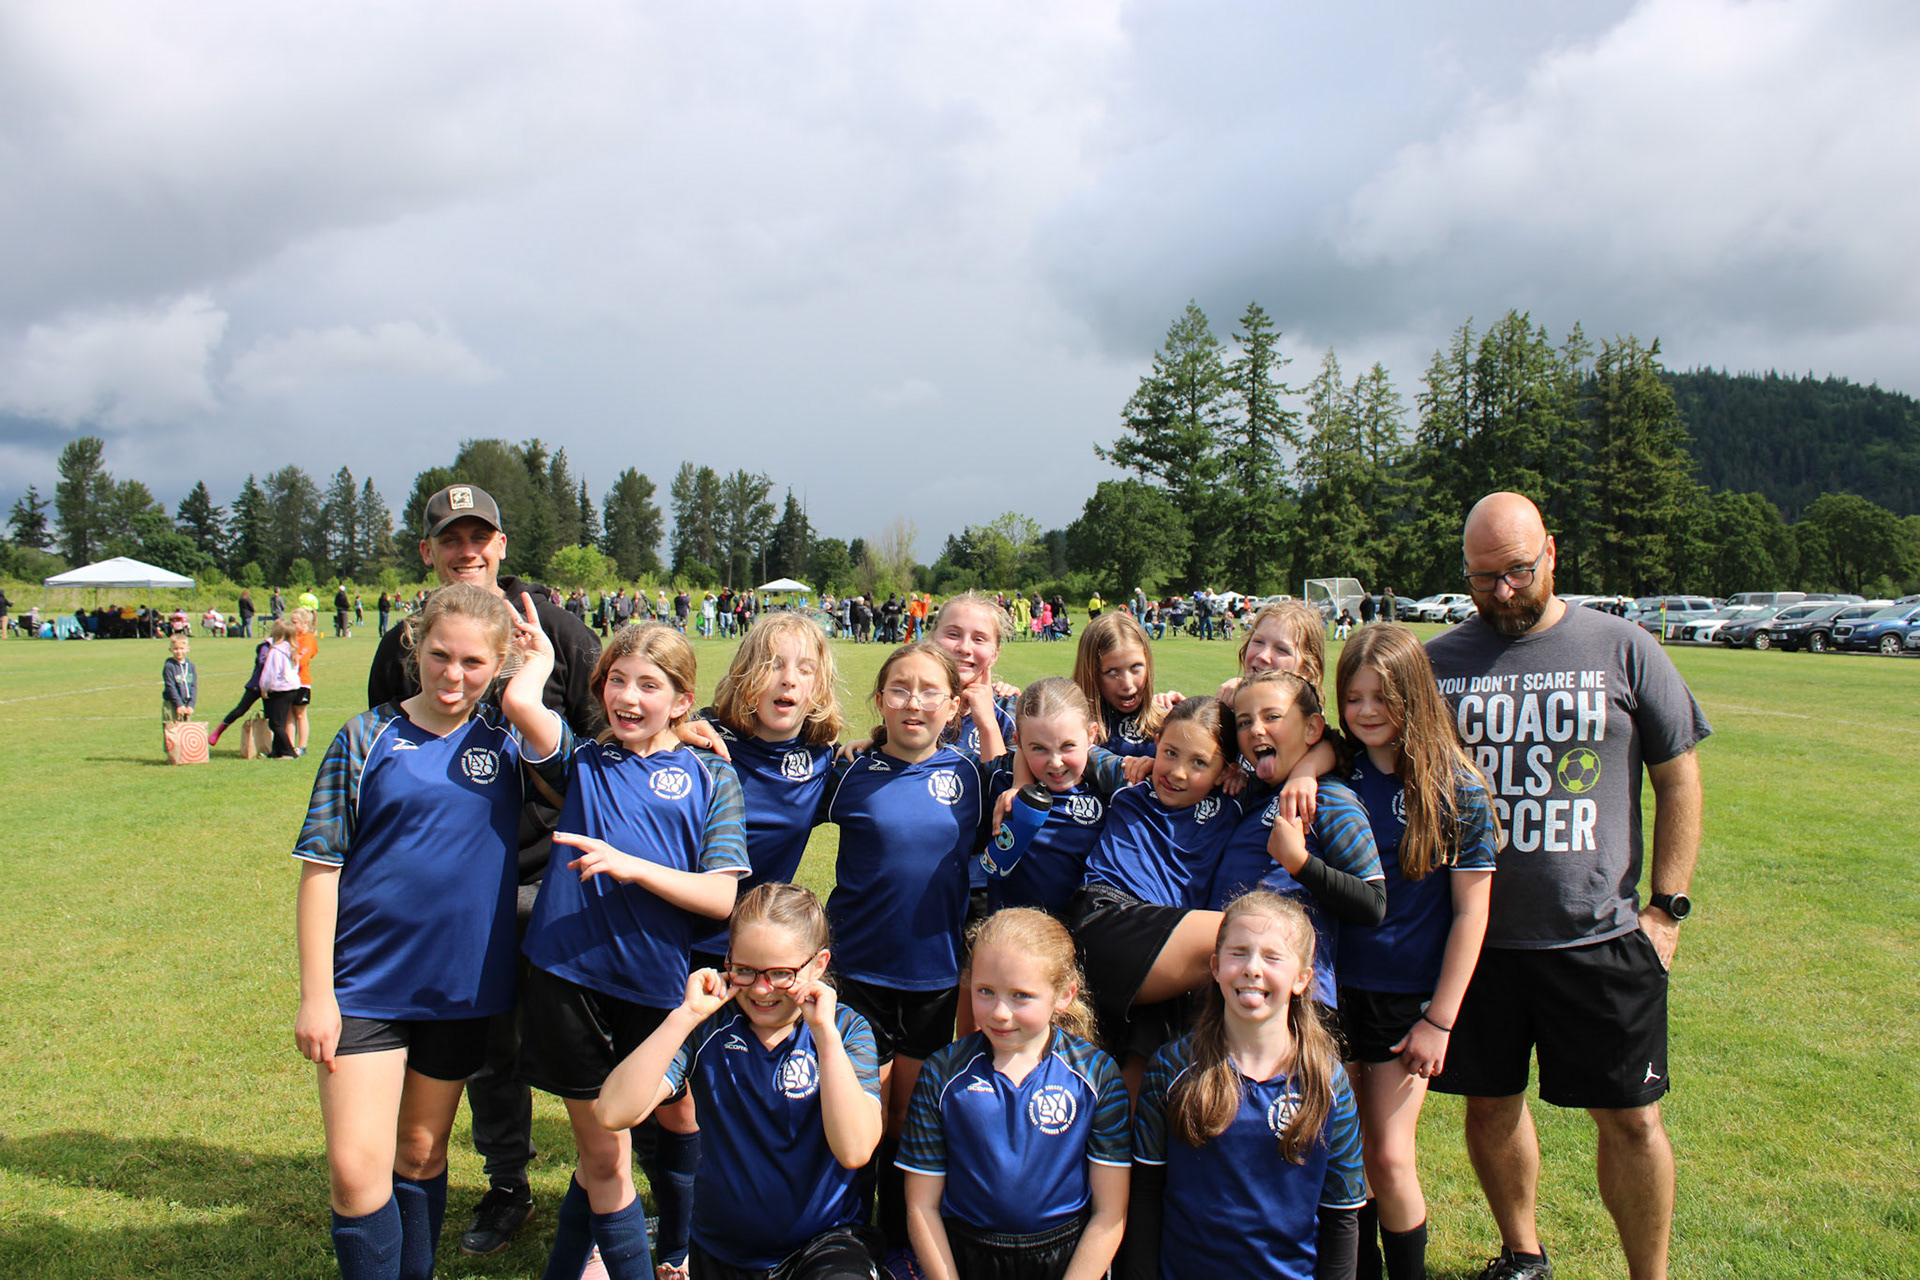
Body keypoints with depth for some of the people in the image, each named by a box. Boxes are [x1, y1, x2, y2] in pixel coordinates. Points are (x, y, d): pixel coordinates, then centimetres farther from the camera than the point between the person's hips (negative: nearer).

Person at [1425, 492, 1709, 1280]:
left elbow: (1678, 778, 4)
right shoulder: (1438, 661, 3)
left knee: (1630, 1119, 5)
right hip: (1476, 935, 2)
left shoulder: (1622, 649, 0)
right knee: (1490, 1105, 13)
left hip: (1602, 938, -1)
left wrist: (1666, 907, -1)